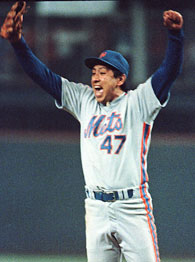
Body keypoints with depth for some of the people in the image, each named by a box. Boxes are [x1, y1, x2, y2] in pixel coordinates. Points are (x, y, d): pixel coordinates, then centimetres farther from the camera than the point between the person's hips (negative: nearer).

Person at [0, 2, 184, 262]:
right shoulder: (84, 101, 14)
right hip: (96, 209, 5)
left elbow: (169, 71, -12)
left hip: (133, 208, -4)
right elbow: (43, 75, 12)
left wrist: (176, 34, -28)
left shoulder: (138, 103, 0)